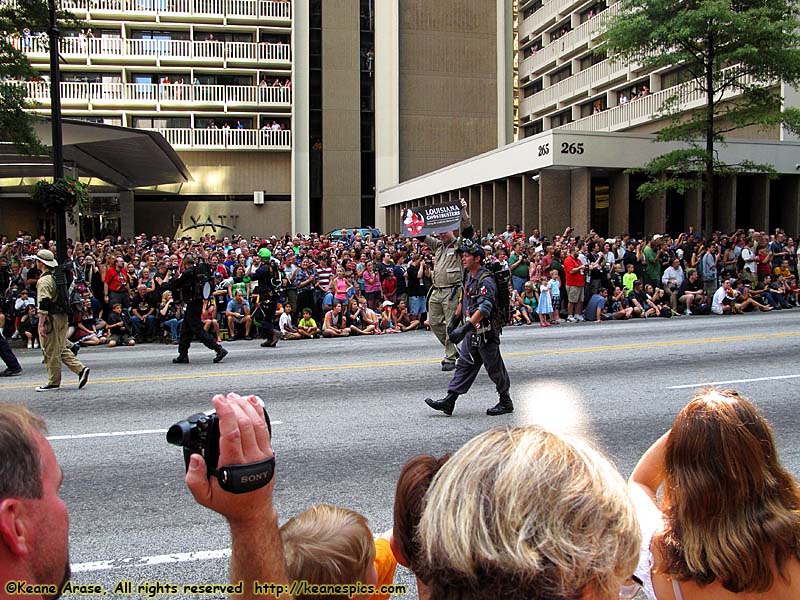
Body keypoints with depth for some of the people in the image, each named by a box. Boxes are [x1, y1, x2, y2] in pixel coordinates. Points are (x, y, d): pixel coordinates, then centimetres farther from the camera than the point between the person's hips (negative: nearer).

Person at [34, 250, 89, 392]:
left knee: (51, 352, 1)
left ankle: (53, 382, 9)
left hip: (51, 318, -9)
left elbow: (44, 304, -22)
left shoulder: (43, 281, -16)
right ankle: (81, 369, 6)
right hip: (63, 316, 9)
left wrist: (41, 324, -20)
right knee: (62, 348, 17)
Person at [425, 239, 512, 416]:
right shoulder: (469, 277, 11)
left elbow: (484, 309, -29)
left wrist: (464, 328, -34)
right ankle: (448, 402, 7)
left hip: (485, 333, -9)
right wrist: (454, 320, 23)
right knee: (464, 366, 7)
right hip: (471, 334, 9)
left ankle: (506, 403, 20)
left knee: (495, 368, 4)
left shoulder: (486, 280, -19)